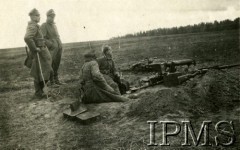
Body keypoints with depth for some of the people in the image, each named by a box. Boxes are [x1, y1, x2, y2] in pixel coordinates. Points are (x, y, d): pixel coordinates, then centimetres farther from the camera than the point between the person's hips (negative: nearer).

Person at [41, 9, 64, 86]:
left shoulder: (54, 25, 19)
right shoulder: (44, 25, -4)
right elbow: (42, 38, -12)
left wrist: (60, 44, 12)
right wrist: (51, 45, -15)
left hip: (59, 48, 7)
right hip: (52, 49, -7)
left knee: (57, 65, 10)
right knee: (51, 65, -4)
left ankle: (56, 80, 18)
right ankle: (52, 82, 3)